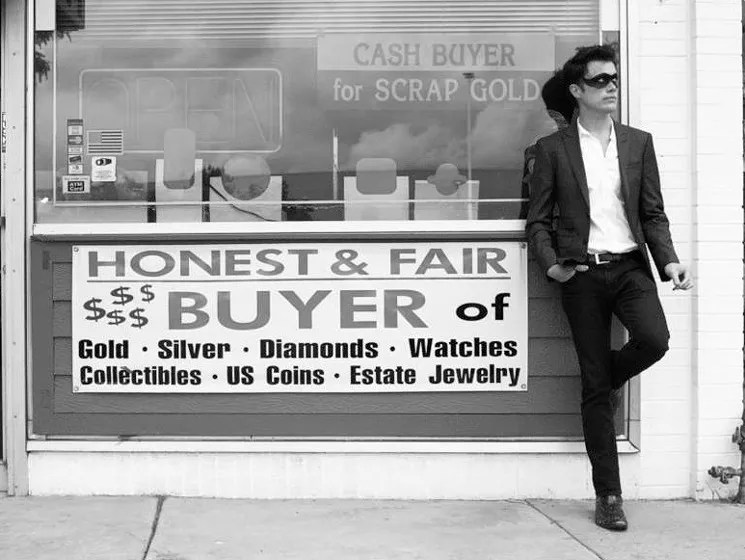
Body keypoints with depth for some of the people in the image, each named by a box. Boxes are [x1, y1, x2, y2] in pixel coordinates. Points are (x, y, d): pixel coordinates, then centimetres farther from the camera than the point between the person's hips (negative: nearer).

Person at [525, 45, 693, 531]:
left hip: (630, 266, 2)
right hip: (583, 272, -2)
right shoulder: (552, 149, 3)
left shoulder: (638, 142, 10)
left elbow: (653, 213, 9)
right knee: (595, 388, 0)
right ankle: (608, 495, 10)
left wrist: (668, 260, -6)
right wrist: (550, 264, -12)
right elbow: (538, 220, 5)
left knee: (654, 339, -27)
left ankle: (610, 374, 11)